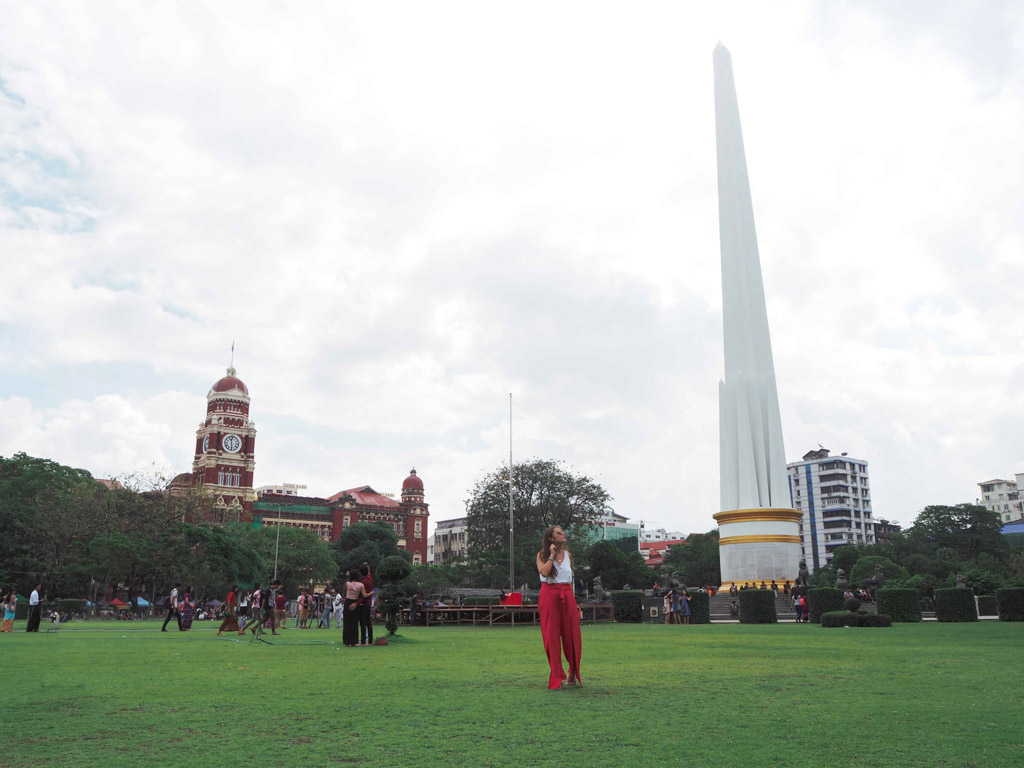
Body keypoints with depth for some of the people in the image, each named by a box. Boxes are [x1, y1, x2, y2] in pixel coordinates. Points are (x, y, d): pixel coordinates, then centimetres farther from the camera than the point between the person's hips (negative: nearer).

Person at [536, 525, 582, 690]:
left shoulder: (567, 554, 12)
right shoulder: (542, 555, 1)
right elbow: (544, 572, -16)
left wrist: (574, 601, 15)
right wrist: (552, 555, -10)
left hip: (567, 596, 3)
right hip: (549, 595, -3)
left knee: (571, 635, 4)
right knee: (552, 636, -2)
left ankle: (573, 674, 19)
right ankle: (557, 677, 3)